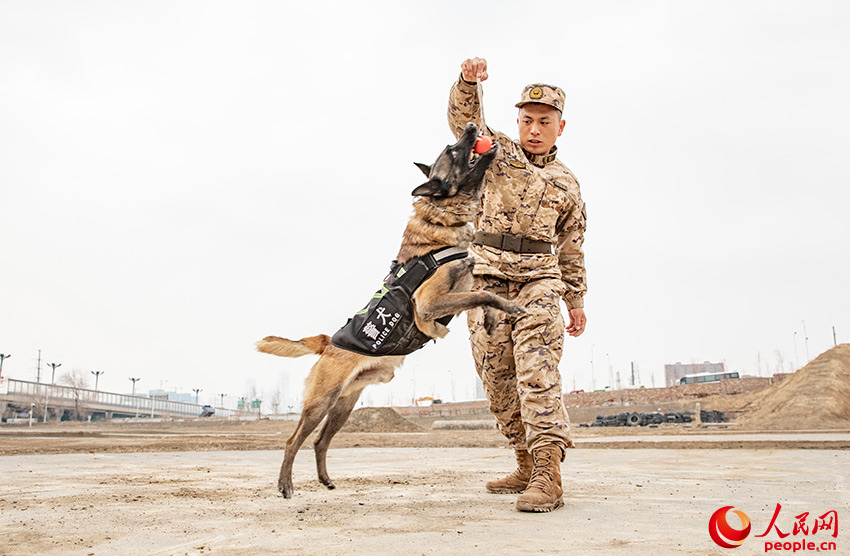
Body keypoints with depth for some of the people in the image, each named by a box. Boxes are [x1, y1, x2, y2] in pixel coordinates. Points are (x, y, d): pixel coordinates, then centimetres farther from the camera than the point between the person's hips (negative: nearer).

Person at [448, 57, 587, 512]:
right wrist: (468, 82, -27)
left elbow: (571, 247, 19)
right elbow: (464, 119, -7)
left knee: (537, 370, -18)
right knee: (498, 380, 2)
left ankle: (548, 476, -24)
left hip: (538, 281, -1)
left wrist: (576, 299, 16)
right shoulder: (499, 153, 12)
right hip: (488, 279, 1)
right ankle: (527, 465, 15)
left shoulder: (566, 183, 16)